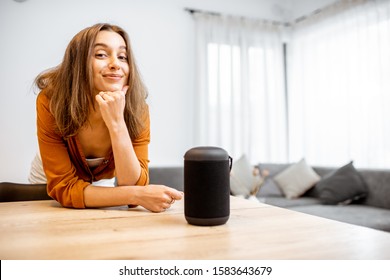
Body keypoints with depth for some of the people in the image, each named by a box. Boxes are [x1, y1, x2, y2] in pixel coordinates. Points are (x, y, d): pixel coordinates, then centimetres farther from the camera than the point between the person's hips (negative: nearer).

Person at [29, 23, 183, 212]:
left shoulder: (137, 110, -20)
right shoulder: (51, 101, -24)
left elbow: (133, 185, -26)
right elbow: (64, 187, -25)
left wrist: (117, 124, -39)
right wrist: (136, 195, -37)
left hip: (100, 190, 2)